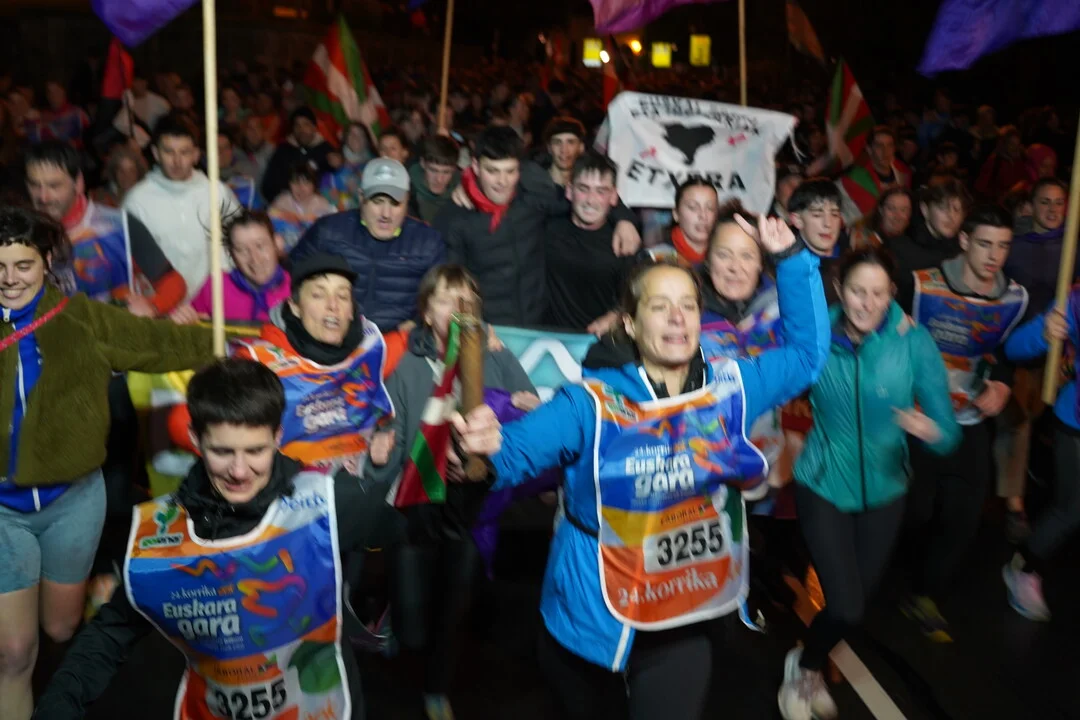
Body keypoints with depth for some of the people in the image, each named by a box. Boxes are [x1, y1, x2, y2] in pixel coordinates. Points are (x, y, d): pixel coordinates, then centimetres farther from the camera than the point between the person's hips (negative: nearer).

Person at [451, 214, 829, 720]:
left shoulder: (731, 389, -2)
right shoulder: (591, 404, -13)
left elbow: (808, 352, 8)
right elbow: (517, 450, -21)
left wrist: (790, 259, 1)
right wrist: (486, 446, -46)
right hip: (591, 623, -1)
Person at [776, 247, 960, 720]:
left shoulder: (914, 341, -17)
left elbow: (949, 432, -18)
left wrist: (929, 429, -38)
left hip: (884, 490, 2)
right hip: (823, 485, -2)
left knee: (859, 602, 17)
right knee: (846, 608, -10)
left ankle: (809, 667, 48)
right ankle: (804, 668, 25)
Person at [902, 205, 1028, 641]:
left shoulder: (1015, 299, -2)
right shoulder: (923, 285, -15)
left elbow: (1004, 353, 12)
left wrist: (1002, 385, -6)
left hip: (970, 425, 4)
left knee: (963, 521, 6)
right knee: (912, 513, 0)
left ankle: (924, 597, 27)